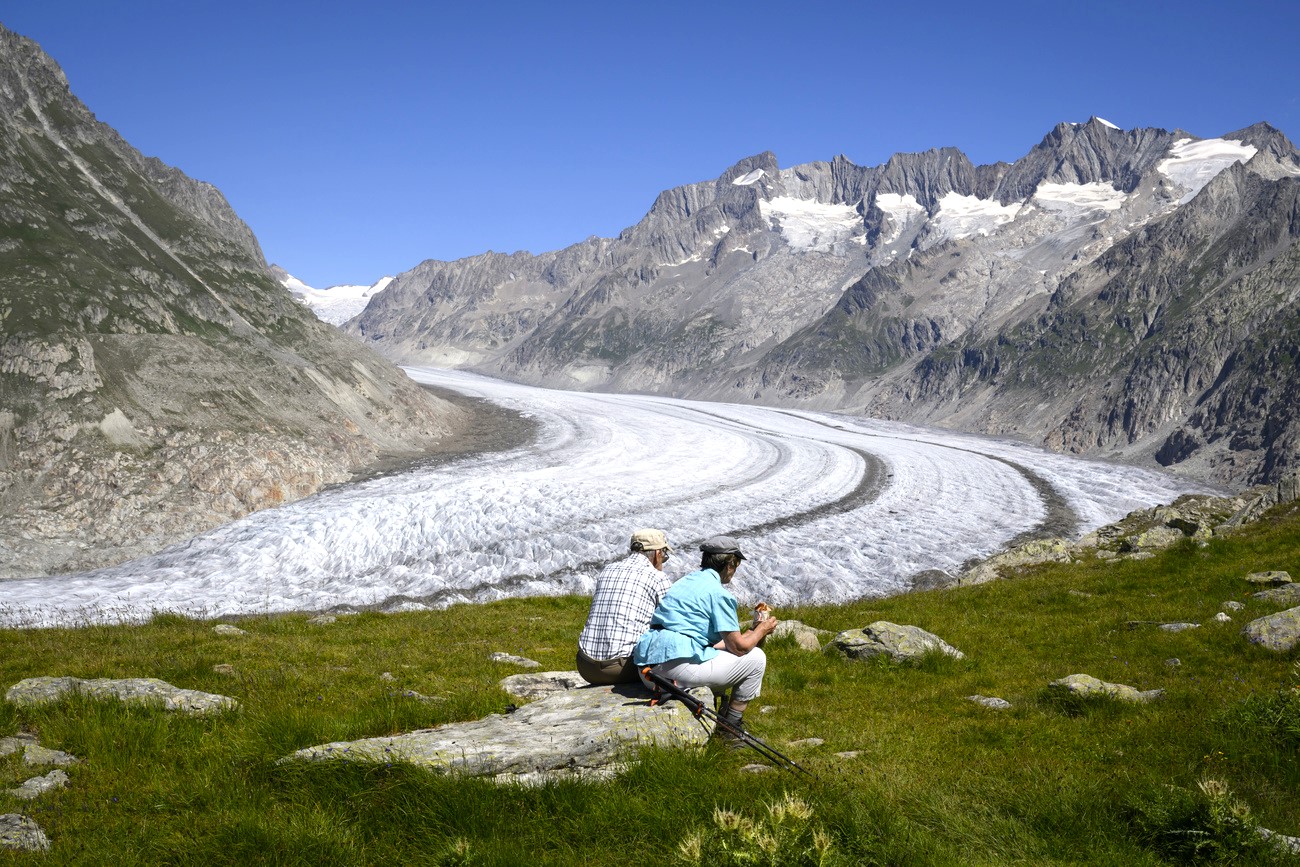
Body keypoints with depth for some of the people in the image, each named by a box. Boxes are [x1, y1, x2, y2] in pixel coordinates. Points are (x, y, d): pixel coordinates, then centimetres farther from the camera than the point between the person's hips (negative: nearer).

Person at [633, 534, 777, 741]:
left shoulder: (685, 582, 22)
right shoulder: (718, 592, -5)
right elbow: (739, 647, -4)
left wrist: (752, 632, 35)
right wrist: (762, 630, 15)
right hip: (678, 666, -9)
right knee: (756, 658, 6)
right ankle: (731, 728, 12)